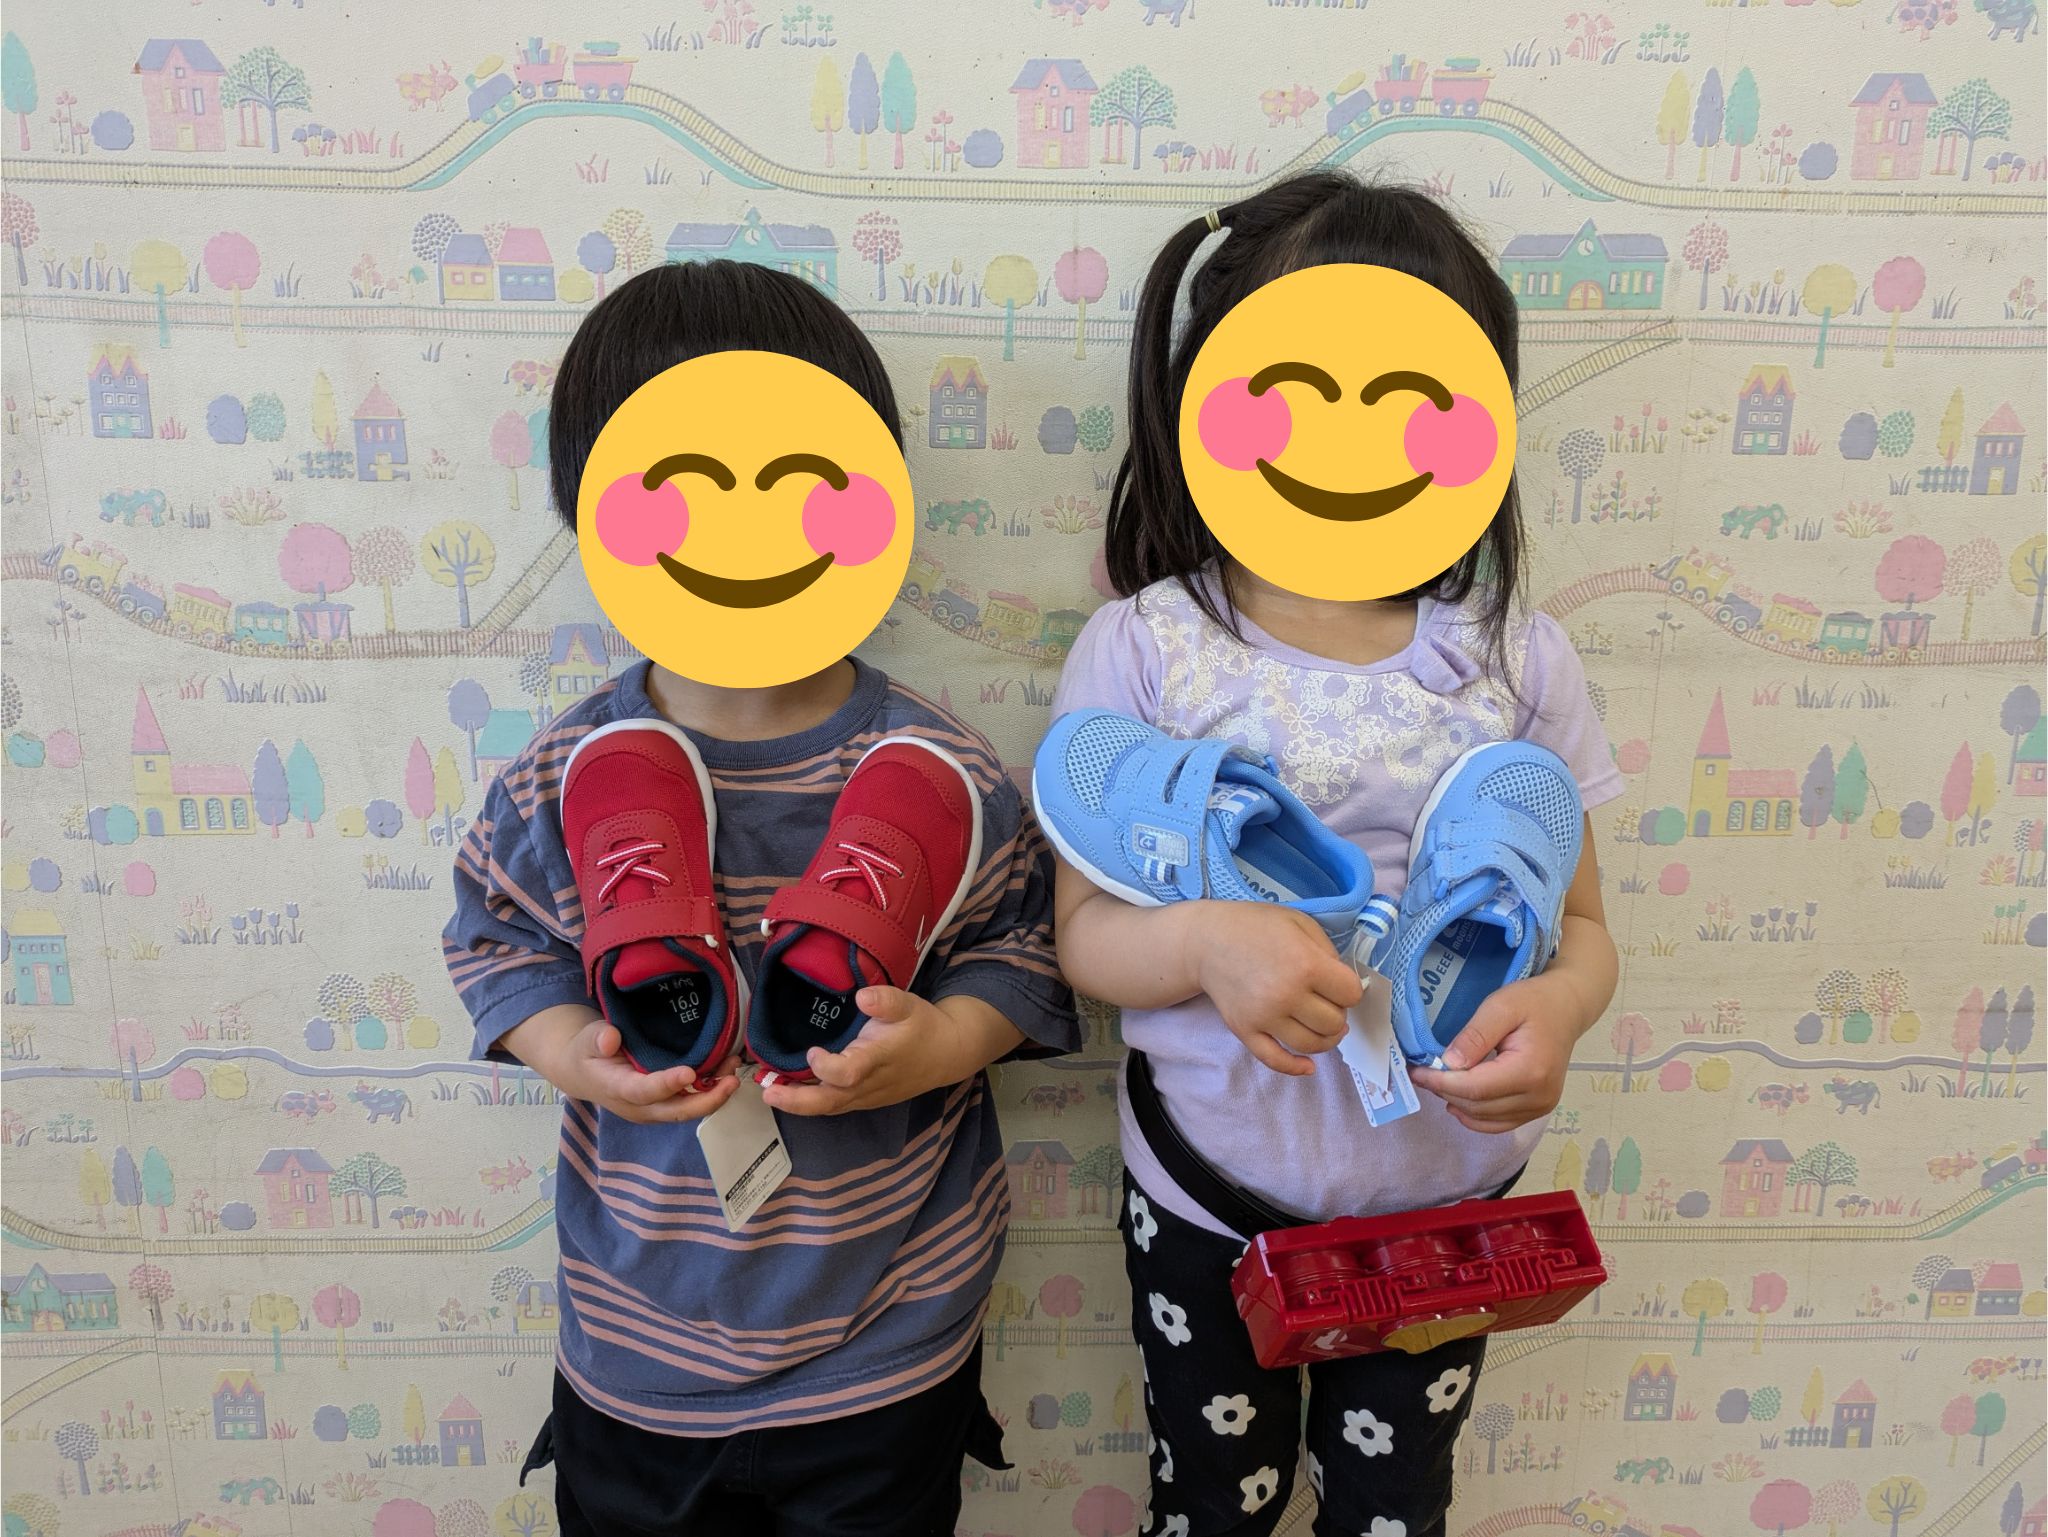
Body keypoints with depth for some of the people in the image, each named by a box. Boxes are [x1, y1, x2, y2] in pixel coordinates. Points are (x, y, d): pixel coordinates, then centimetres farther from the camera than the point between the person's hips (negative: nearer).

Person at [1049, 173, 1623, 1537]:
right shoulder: (1145, 651, -15)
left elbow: (1582, 923, -1)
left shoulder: (1515, 655, -8)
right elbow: (1084, 933, -11)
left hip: (1444, 1192, 2)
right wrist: (1203, 939, -32)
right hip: (1210, 1197, -1)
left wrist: (1557, 1006, -23)